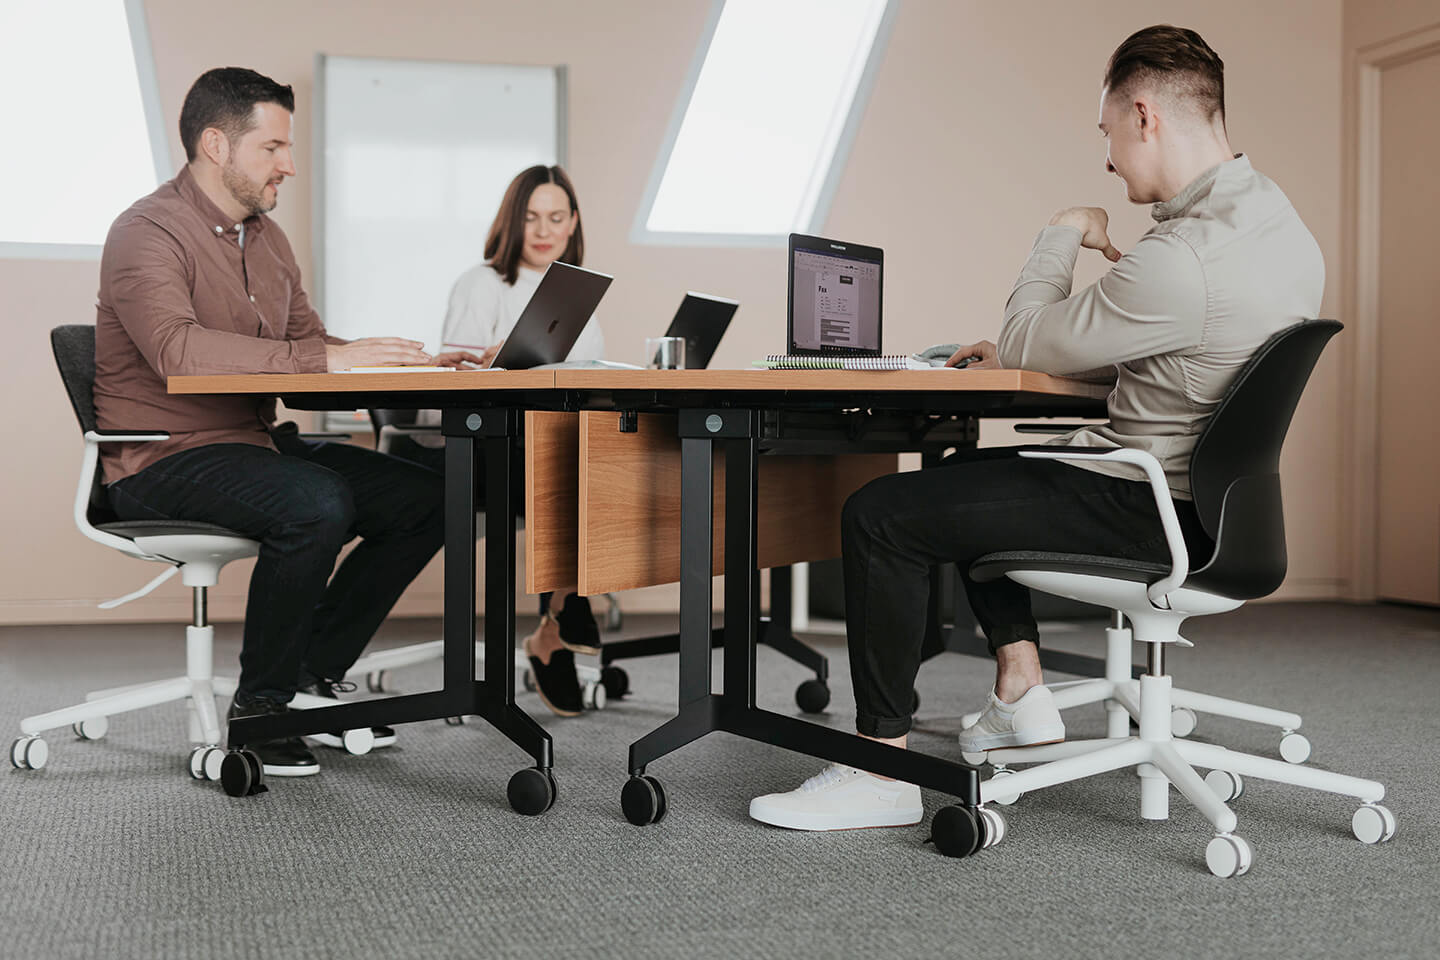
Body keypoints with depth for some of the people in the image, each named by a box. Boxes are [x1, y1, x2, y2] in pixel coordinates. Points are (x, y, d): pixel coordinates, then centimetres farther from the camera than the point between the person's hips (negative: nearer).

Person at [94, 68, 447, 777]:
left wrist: (407, 364, 0)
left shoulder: (267, 238, 16)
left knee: (425, 498, -5)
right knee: (315, 504, -35)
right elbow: (178, 350, -30)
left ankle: (313, 678, 4)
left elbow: (306, 340, 19)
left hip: (257, 444, 9)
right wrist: (327, 359, -34)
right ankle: (259, 710, -16)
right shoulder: (148, 233, -13)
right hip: (162, 461, -9)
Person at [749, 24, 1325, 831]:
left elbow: (1027, 345, -14)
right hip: (1200, 494, 10)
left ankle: (883, 770, -3)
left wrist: (1064, 233, 1)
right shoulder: (1281, 223, 6)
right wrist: (1015, 354, 14)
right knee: (967, 478, 26)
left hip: (1145, 513, -10)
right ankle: (1022, 701, 25)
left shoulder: (1183, 261, -27)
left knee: (880, 515, -9)